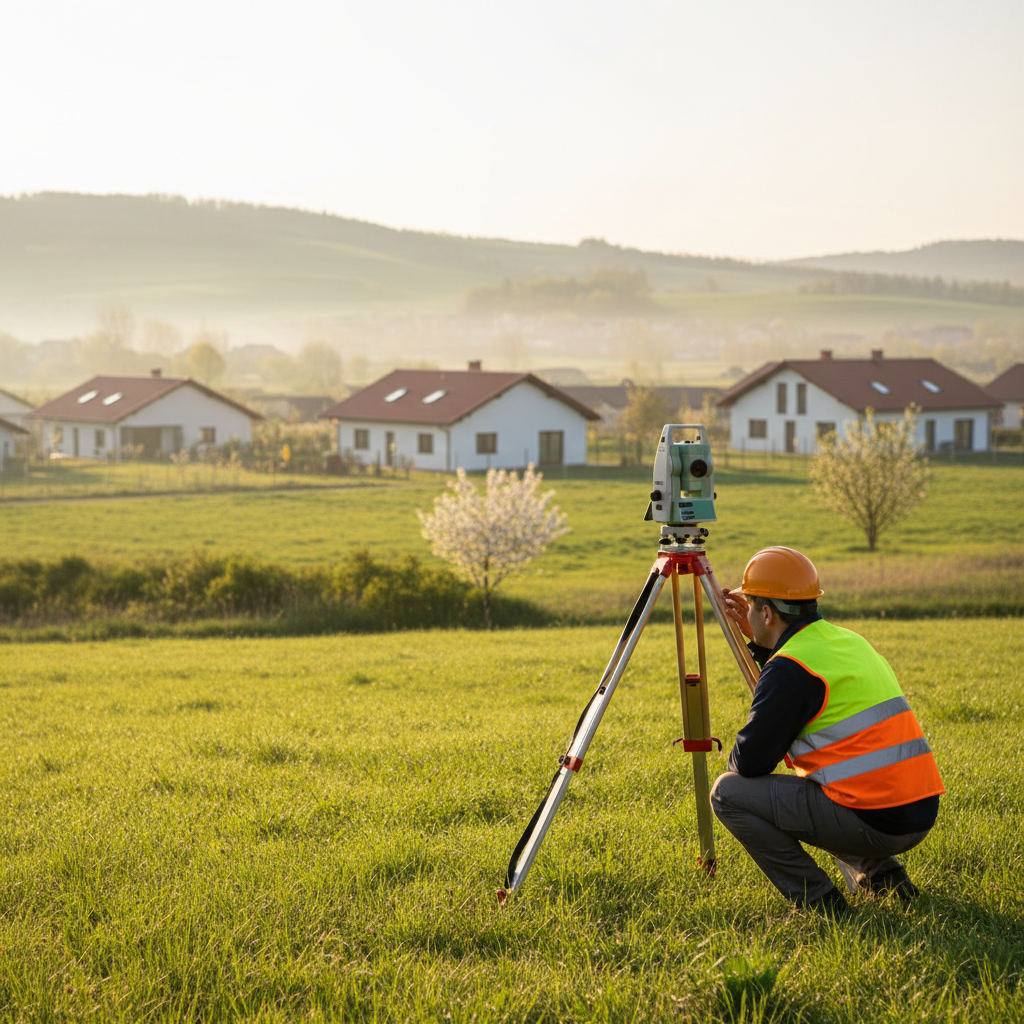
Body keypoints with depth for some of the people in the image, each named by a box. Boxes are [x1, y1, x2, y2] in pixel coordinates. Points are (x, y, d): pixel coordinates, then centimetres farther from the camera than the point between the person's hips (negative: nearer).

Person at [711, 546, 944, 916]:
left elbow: (750, 762, -10)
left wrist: (734, 758, 13)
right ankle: (879, 874, 18)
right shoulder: (846, 640, 15)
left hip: (872, 822, -9)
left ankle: (816, 899, -2)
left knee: (729, 793, -1)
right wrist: (758, 642, 28)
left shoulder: (790, 668, -12)